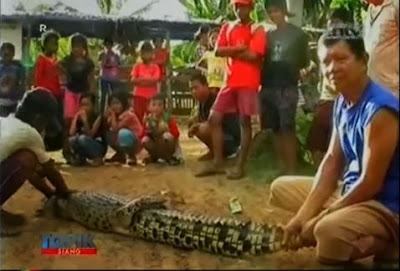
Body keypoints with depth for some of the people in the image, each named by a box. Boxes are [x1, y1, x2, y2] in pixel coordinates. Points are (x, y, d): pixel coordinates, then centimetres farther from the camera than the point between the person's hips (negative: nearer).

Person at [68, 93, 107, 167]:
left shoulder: (98, 117, -13)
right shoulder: (79, 117, 2)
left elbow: (90, 135, -22)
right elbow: (71, 133, -12)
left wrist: (84, 120, -29)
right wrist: (76, 118, -13)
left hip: (99, 148, -4)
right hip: (85, 150, 4)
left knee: (82, 138, -31)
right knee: (72, 139, -23)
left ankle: (98, 158, -11)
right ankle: (81, 159, 0)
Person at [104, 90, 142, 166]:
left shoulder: (129, 115, -22)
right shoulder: (117, 115, 1)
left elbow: (115, 129, -28)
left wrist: (113, 114, -21)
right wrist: (107, 117, -14)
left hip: (135, 145, -7)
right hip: (122, 144, 8)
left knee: (123, 132, -35)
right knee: (107, 133, -8)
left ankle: (132, 156, -11)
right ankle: (120, 154, 10)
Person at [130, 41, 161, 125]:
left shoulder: (155, 67, 2)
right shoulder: (137, 66, 6)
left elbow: (155, 80, -11)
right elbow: (133, 80, -6)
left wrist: (141, 79, -10)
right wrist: (148, 80, -13)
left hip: (151, 96, -1)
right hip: (139, 95, 1)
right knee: (138, 116, 2)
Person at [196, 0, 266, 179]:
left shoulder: (257, 30, -2)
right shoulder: (227, 28, 13)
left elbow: (253, 55, -15)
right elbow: (218, 51, 1)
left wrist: (231, 52, -5)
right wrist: (240, 48, -10)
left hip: (248, 83, -5)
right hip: (230, 81, 6)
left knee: (245, 122, -1)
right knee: (214, 118, 2)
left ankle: (240, 166, 5)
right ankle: (217, 163, 10)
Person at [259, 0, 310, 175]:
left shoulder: (297, 34, 5)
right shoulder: (269, 35, 16)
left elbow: (305, 62, 7)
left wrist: (290, 65, -4)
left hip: (287, 88, -4)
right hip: (268, 87, 5)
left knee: (287, 129, -9)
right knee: (276, 130, 5)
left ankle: (291, 170, -6)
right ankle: (283, 168, 13)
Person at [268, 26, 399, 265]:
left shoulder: (380, 109, -25)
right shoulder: (342, 103, 3)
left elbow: (371, 183, -25)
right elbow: (332, 162, 3)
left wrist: (317, 221, -17)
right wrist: (302, 216, -6)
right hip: (349, 191, 9)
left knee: (328, 231, -38)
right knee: (281, 188, 15)